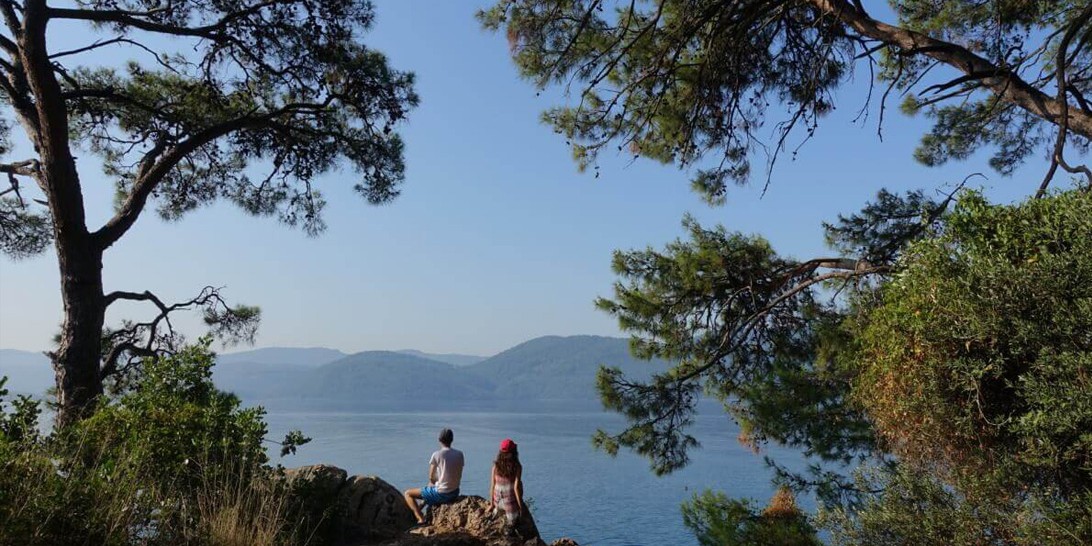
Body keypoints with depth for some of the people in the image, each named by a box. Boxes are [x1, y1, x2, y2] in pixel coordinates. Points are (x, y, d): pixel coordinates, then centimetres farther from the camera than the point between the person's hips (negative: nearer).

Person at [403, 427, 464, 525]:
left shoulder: (437, 455, -14)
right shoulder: (459, 454, 0)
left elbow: (431, 477, -8)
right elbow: (459, 476, 6)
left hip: (441, 494, -6)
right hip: (455, 493, 6)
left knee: (407, 494, 9)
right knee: (431, 486, 38)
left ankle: (421, 519, -5)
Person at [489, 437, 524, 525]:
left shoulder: (496, 466, -5)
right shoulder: (517, 467, -13)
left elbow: (492, 485, -1)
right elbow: (516, 487, -14)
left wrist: (491, 503, 10)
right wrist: (520, 505, -5)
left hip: (498, 502, 4)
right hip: (511, 502, -4)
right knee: (511, 524, 16)